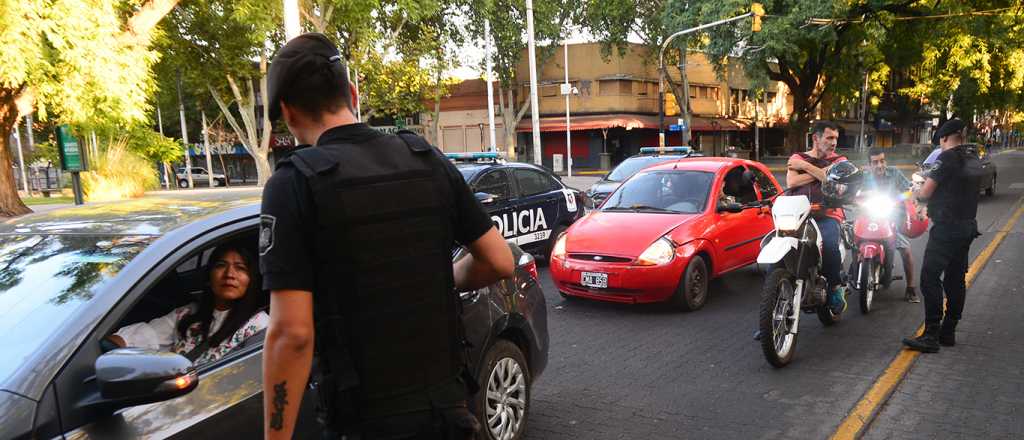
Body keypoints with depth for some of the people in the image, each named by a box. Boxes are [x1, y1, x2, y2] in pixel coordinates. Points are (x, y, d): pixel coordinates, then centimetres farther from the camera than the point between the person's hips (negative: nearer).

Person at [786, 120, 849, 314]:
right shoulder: (797, 158, 18)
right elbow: (791, 182, -2)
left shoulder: (839, 160, 17)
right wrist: (821, 172, -3)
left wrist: (806, 167, -2)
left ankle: (836, 287, -10)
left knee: (829, 244, -31)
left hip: (828, 215, -1)